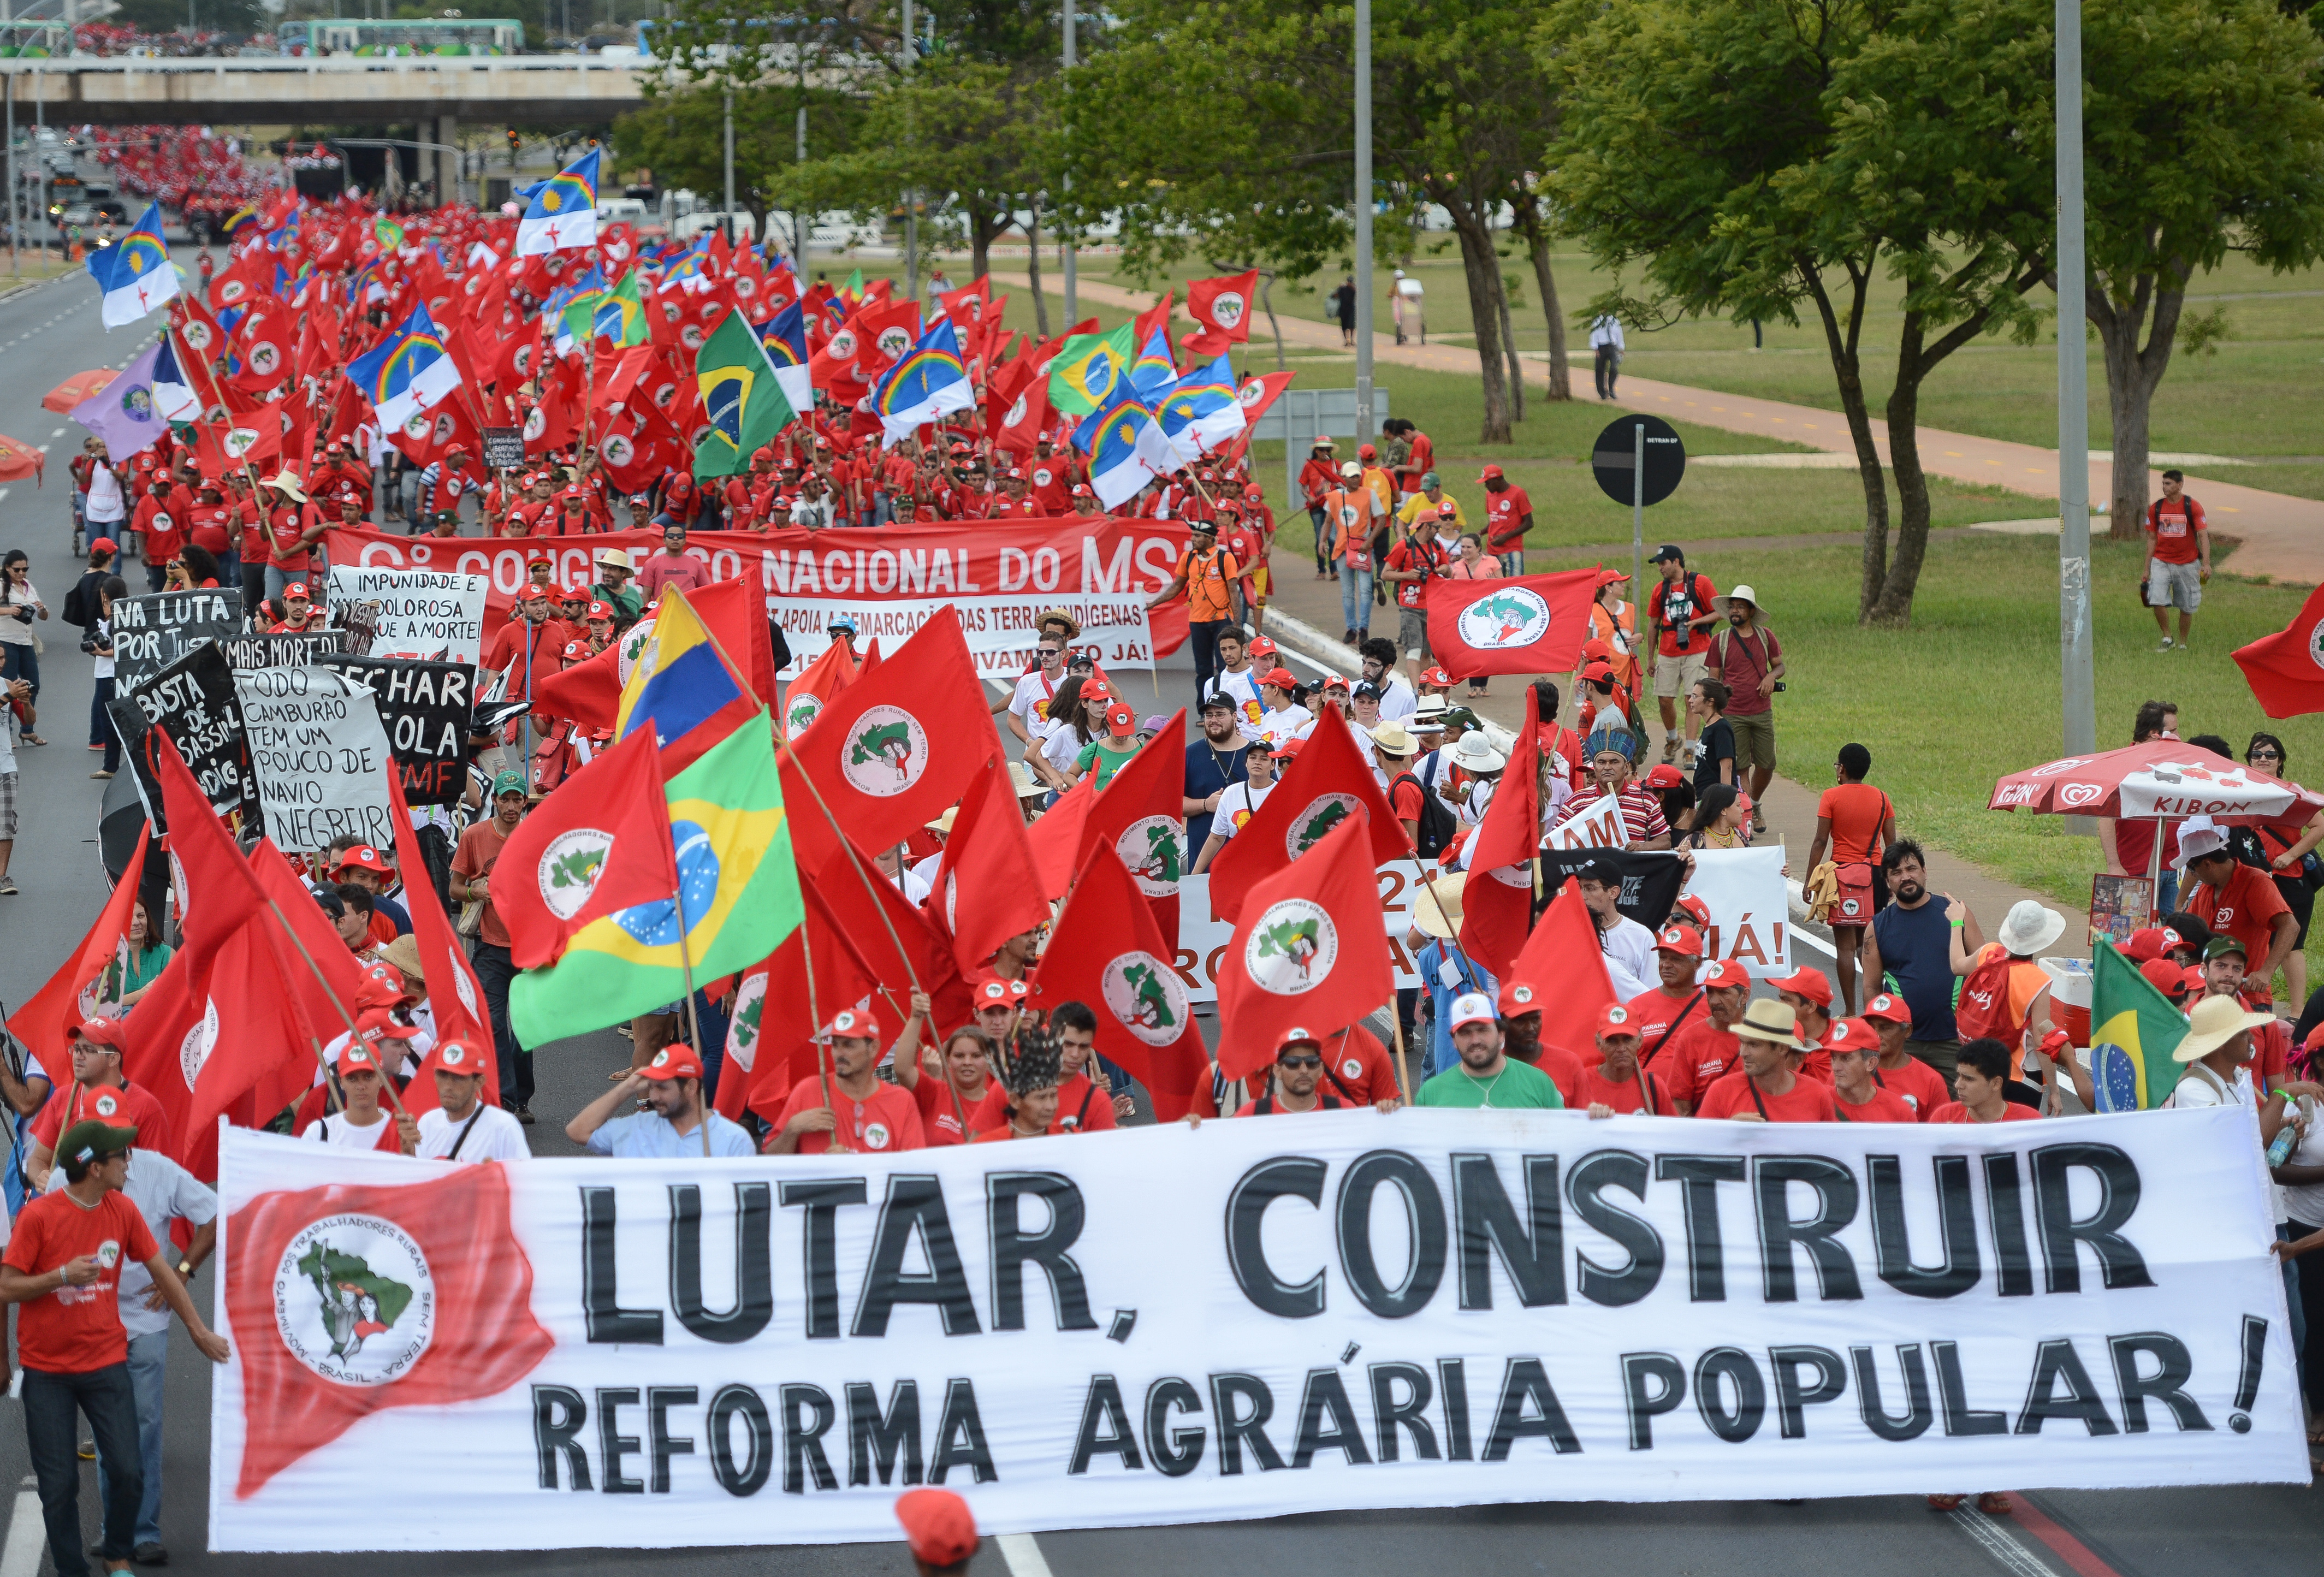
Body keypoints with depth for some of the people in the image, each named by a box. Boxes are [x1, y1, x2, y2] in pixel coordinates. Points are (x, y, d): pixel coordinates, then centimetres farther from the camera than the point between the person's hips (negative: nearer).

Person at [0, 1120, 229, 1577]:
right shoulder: (38, 1216, -14)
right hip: (47, 1372, -3)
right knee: (59, 1483, -1)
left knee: (128, 1471, -5)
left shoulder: (122, 1211, 0)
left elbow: (162, 1271, 12)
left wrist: (198, 1330, 17)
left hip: (106, 1363, 3)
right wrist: (62, 1276, -24)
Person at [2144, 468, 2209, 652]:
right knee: (2157, 601, -16)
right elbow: (2152, 539, 9)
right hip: (2161, 562, 1)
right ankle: (2167, 638, 2)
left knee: (2186, 607, 6)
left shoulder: (2193, 507, -6)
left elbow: (2203, 536, -8)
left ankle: (2183, 643, 22)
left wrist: (2206, 564, -19)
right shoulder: (2155, 508, 3)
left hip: (2187, 564, -1)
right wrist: (2147, 569, 9)